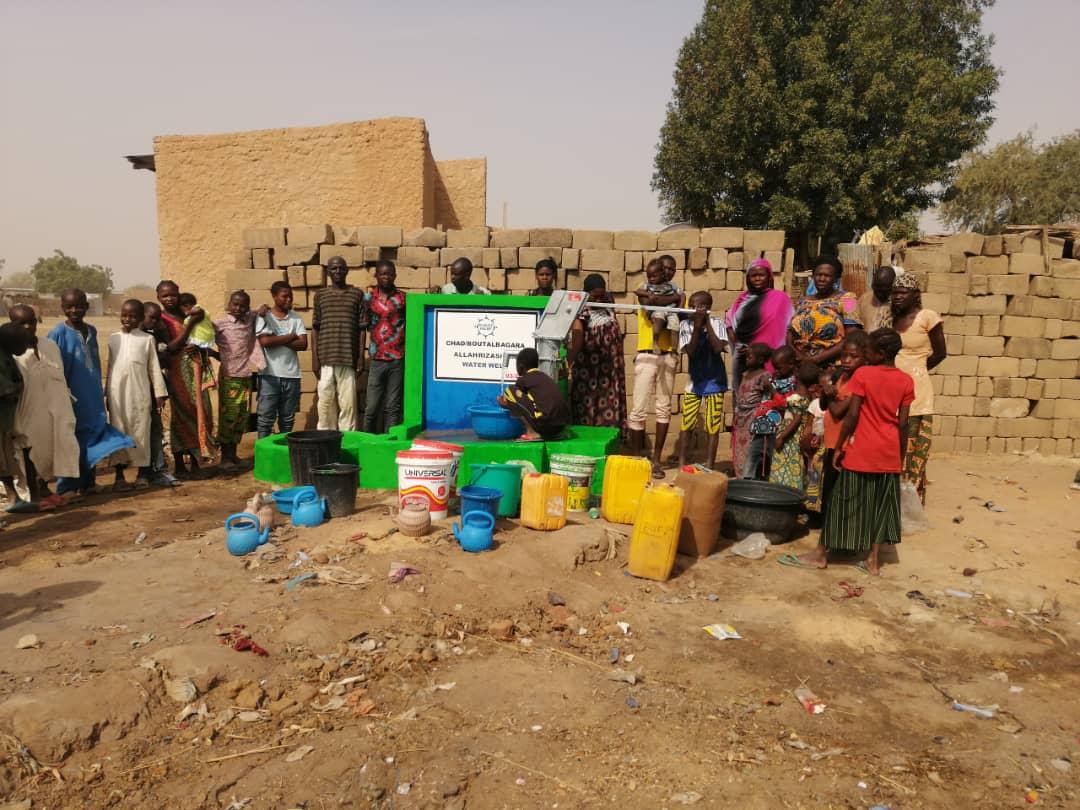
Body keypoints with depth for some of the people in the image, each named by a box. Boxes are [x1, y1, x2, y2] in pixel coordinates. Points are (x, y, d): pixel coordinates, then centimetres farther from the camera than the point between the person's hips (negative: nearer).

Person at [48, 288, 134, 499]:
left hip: (92, 398, 6)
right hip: (71, 398, -6)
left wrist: (100, 394, 13)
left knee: (92, 436, 10)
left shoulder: (91, 331, 9)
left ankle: (86, 483, 22)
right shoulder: (58, 334, -8)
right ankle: (66, 488, 9)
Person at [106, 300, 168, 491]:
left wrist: (159, 394, 3)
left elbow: (154, 368, 5)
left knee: (141, 432, 2)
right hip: (117, 393, 2)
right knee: (118, 432, 5)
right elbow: (108, 366, 10)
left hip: (140, 393, -1)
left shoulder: (147, 339, 4)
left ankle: (143, 473, 11)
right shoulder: (113, 338, 8)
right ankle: (119, 475, 11)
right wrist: (106, 393, 8)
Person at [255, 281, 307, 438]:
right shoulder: (263, 317, 1)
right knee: (266, 418, -1)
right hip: (269, 374, -3)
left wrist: (277, 340, -9)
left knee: (287, 419, 10)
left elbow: (303, 344, -3)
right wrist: (291, 336, -6)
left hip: (291, 375, 3)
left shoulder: (296, 318, 8)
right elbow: (265, 341, -15)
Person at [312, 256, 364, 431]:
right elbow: (315, 328, 8)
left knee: (348, 402, -2)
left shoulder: (357, 294, 6)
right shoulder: (320, 295, 9)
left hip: (348, 358, -1)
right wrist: (314, 358, 2)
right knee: (325, 401, 3)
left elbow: (361, 328, 6)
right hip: (326, 358, 1)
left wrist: (361, 356, 0)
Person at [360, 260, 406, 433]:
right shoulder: (369, 297, 6)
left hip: (398, 360, 0)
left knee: (393, 407, 5)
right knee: (371, 407, 3)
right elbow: (363, 327, 8)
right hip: (377, 360, 0)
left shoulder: (403, 297, 5)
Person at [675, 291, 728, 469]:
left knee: (712, 426, 1)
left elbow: (718, 348, -20)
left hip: (714, 382, -1)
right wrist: (697, 327, -25)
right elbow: (690, 351, -15)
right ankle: (681, 464, 11)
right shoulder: (686, 325, -4)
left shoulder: (717, 323, -6)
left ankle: (709, 467, 11)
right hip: (694, 381, 1)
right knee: (686, 424, 0)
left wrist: (707, 323, -21)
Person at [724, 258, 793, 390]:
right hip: (741, 357, 5)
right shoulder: (743, 298, 13)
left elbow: (780, 331, -4)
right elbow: (730, 320, 17)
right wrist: (736, 343, 1)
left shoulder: (779, 298, 0)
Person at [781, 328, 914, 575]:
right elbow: (903, 423, 1)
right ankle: (873, 560, 15)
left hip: (861, 451, -4)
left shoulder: (863, 374, -11)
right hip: (889, 455, 4)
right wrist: (901, 457, 10)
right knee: (880, 505, 11)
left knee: (844, 502, 4)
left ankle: (821, 554, 13)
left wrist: (839, 446, -6)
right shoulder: (906, 381, 1)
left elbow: (852, 415, -14)